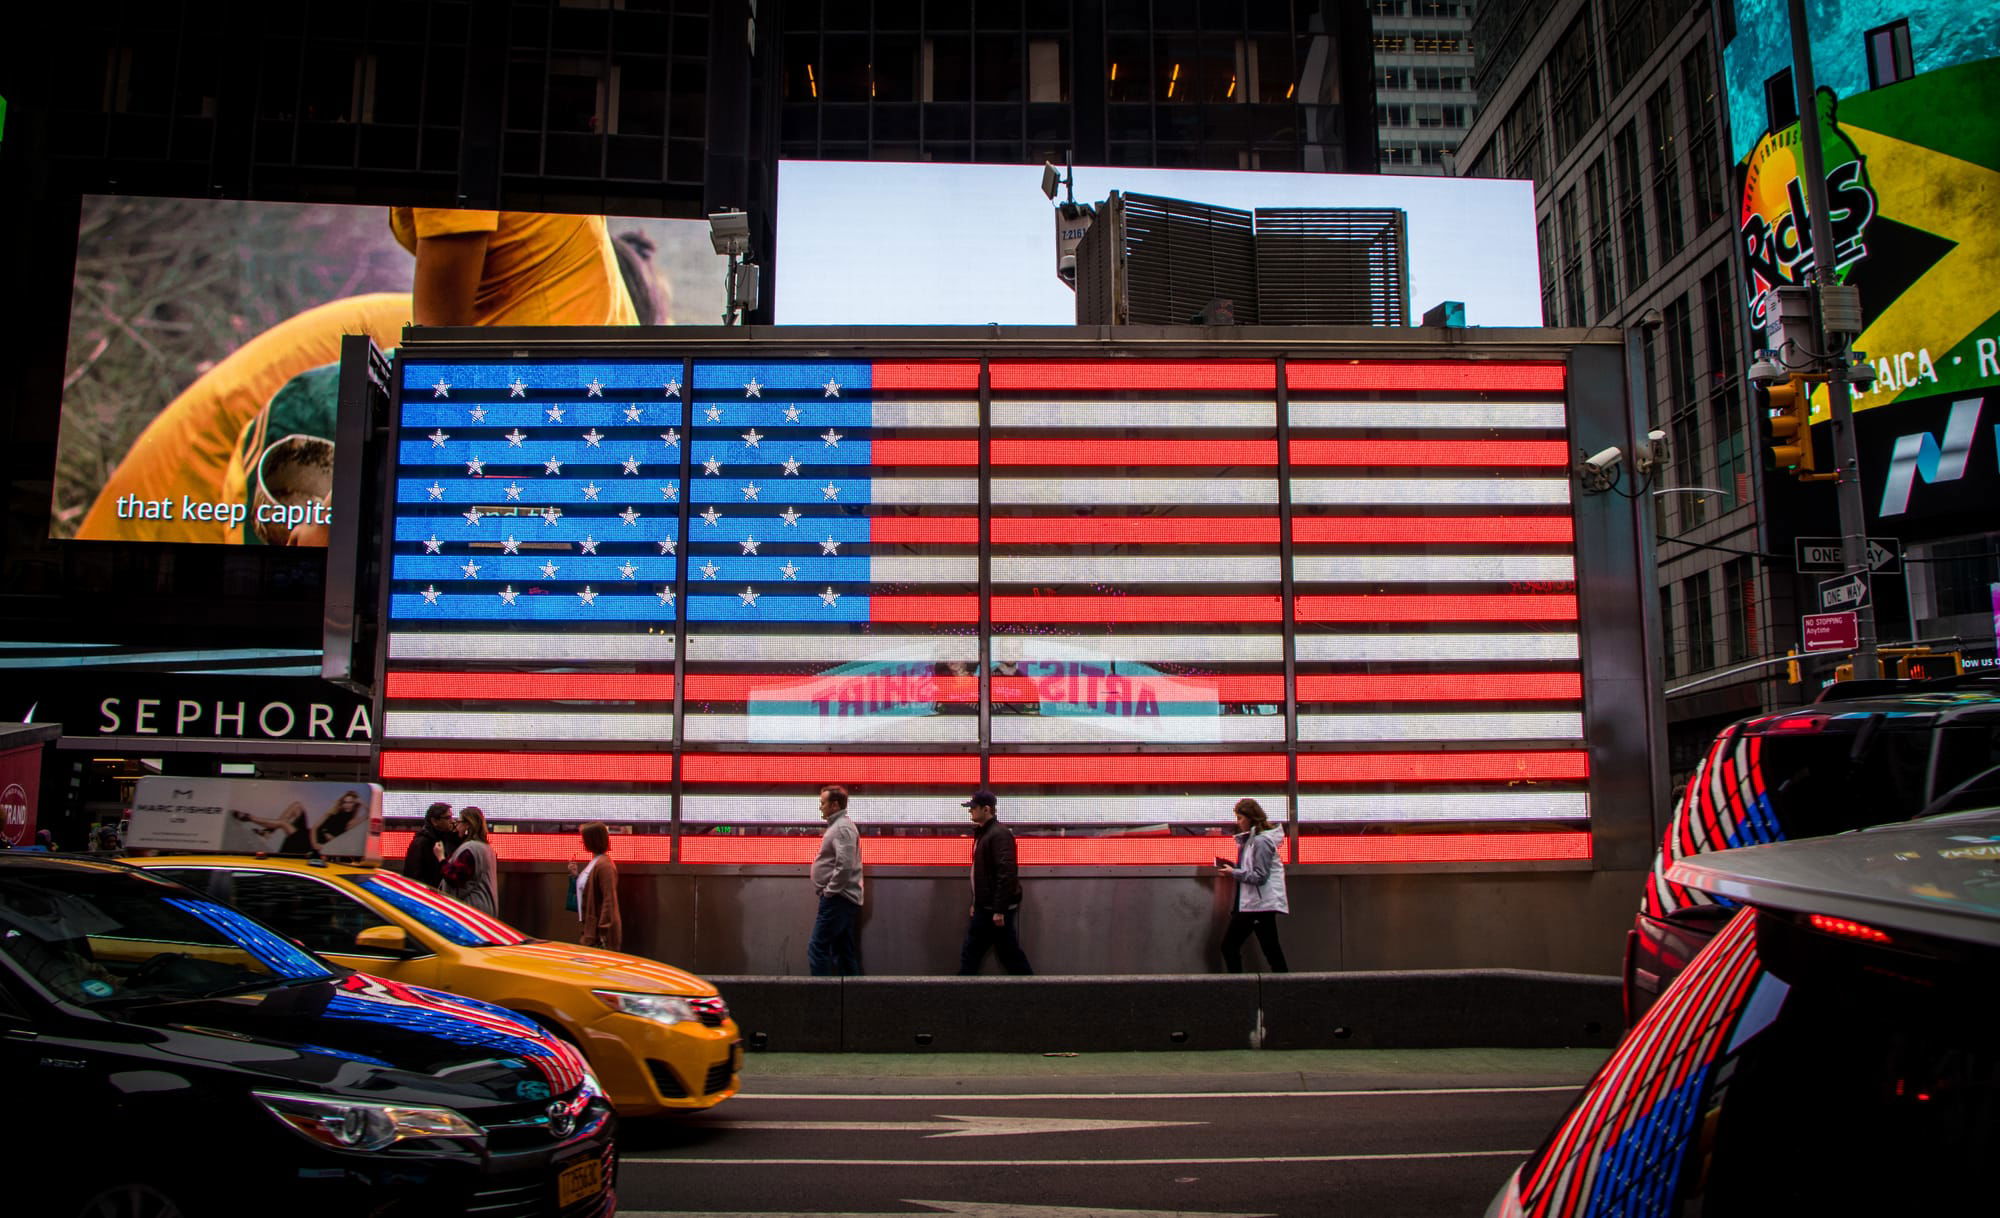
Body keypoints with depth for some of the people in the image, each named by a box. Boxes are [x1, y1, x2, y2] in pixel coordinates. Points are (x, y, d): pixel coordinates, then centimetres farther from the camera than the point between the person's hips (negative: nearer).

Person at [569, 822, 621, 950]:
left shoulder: (604, 865, -17)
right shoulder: (595, 862, 14)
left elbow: (609, 899, -21)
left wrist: (604, 930, -22)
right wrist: (576, 875, 9)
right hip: (591, 926, 10)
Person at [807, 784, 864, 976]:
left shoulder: (842, 828, -14)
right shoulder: (839, 825, 18)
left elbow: (845, 865, -25)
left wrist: (829, 891, -17)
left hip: (837, 899, -11)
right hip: (842, 899, 11)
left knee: (817, 947, -9)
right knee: (844, 952, 12)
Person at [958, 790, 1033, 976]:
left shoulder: (999, 834, -17)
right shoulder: (982, 833, 14)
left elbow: (1006, 874, -23)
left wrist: (999, 910, -25)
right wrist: (975, 903, 20)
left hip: (996, 909, -10)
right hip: (984, 908, 10)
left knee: (1010, 955, -3)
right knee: (970, 954, 11)